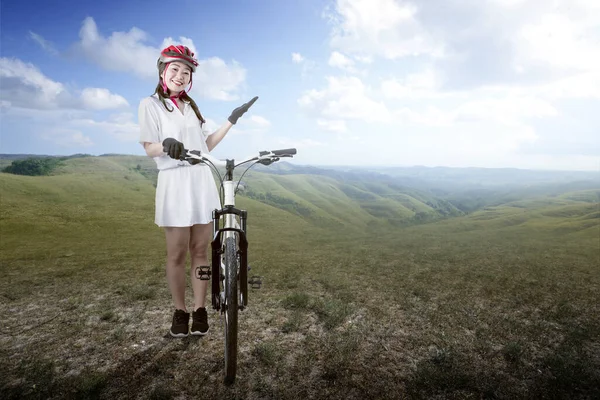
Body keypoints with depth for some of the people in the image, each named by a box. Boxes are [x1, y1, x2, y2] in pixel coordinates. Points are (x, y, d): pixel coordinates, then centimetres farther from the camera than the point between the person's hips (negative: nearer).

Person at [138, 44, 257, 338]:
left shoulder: (191, 106, 21)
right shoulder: (150, 104, 4)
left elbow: (205, 145, 15)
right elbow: (149, 149, -4)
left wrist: (231, 120, 12)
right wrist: (166, 145, -27)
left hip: (202, 183, 5)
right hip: (174, 183, -4)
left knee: (201, 251, 5)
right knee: (177, 254, 1)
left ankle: (199, 309, 15)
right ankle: (179, 311, 17)